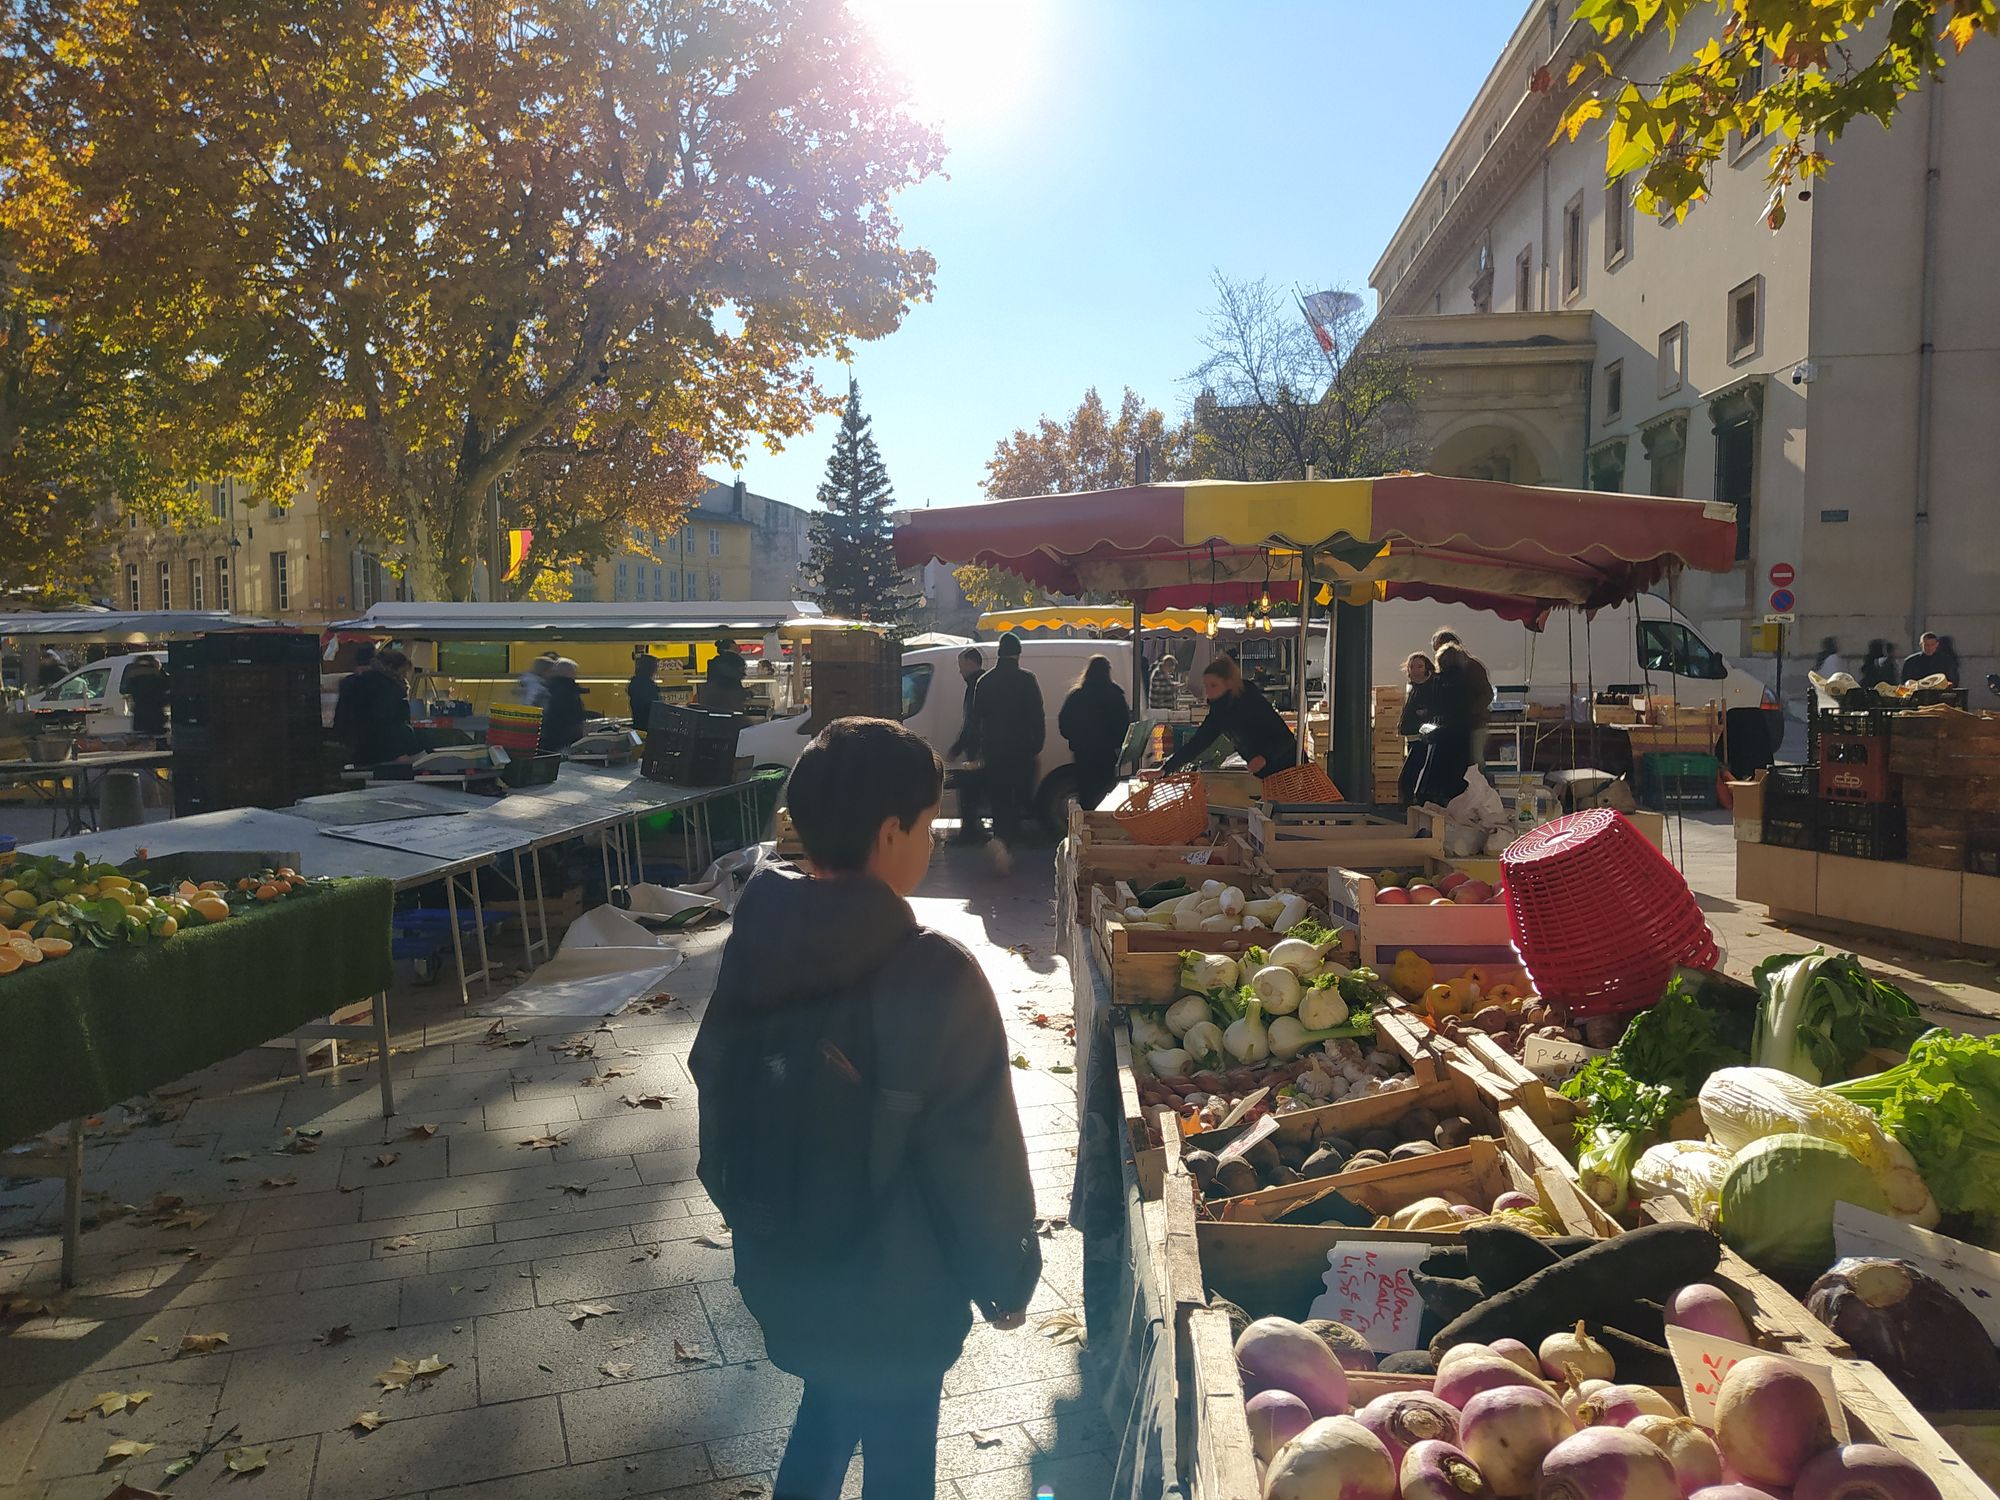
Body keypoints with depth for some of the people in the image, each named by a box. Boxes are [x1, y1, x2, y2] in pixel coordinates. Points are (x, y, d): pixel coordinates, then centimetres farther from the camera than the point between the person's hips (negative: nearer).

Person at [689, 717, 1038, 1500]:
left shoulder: (754, 948, -9)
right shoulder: (931, 976, -28)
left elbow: (718, 1104, 3)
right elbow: (978, 1157, -21)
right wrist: (1008, 1280, -4)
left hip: (780, 1279, 6)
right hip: (891, 1303, -5)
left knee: (826, 1414, 31)